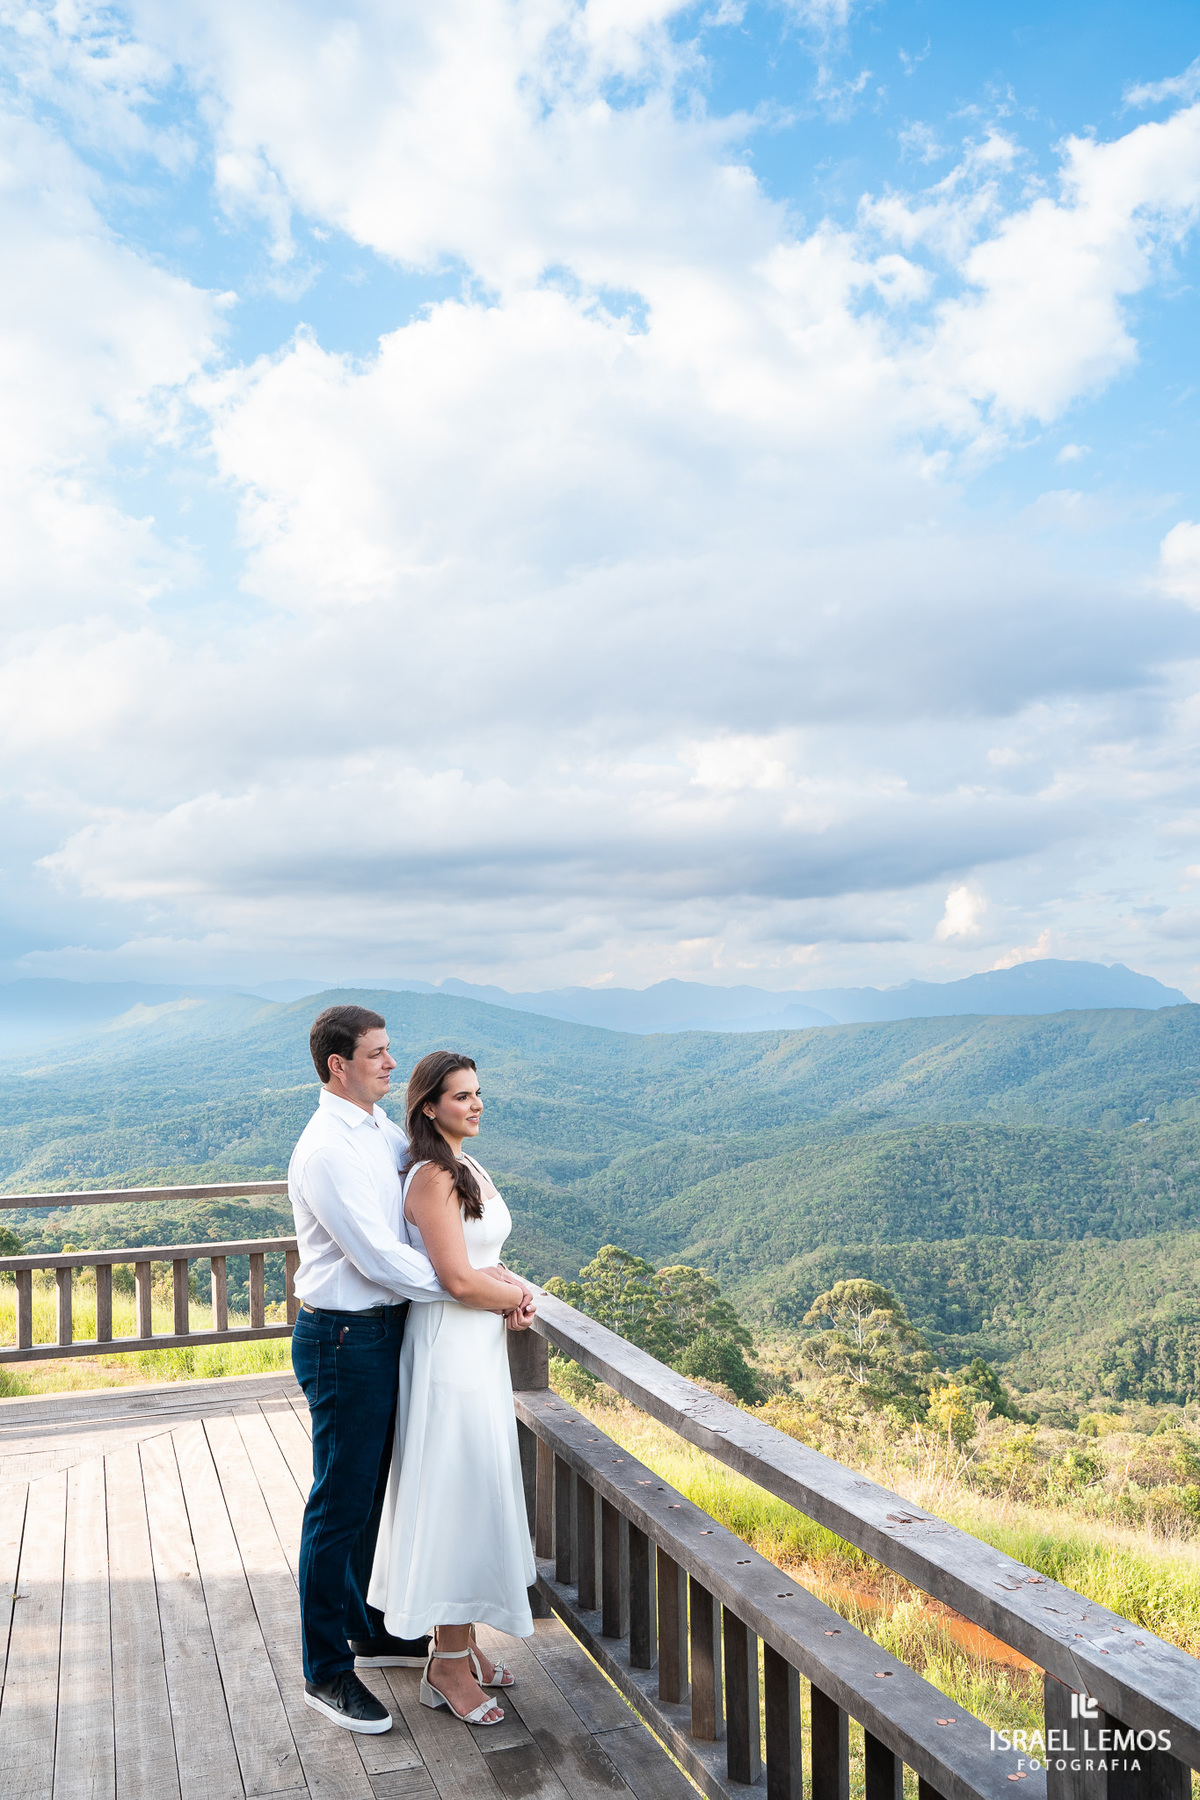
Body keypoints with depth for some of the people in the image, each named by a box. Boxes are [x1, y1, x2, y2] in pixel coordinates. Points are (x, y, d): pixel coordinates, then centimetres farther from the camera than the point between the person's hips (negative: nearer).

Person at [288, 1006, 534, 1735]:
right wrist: (480, 1292, -19)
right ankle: (327, 1673, 21)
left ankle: (370, 1628, 41)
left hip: (383, 1329, 9)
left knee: (374, 1491, 23)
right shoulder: (327, 1151, -22)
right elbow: (380, 1257, -24)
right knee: (340, 1505, 5)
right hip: (345, 1340, -9)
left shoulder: (382, 1129, 7)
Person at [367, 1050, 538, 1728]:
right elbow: (459, 1280, -22)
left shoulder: (470, 1170, 10)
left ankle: (463, 1642, 30)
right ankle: (449, 1666, 13)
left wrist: (507, 1289, 0)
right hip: (450, 1347, -9)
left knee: (478, 1489, 16)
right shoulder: (432, 1178, -18)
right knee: (457, 1492, -1)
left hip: (483, 1342, 9)